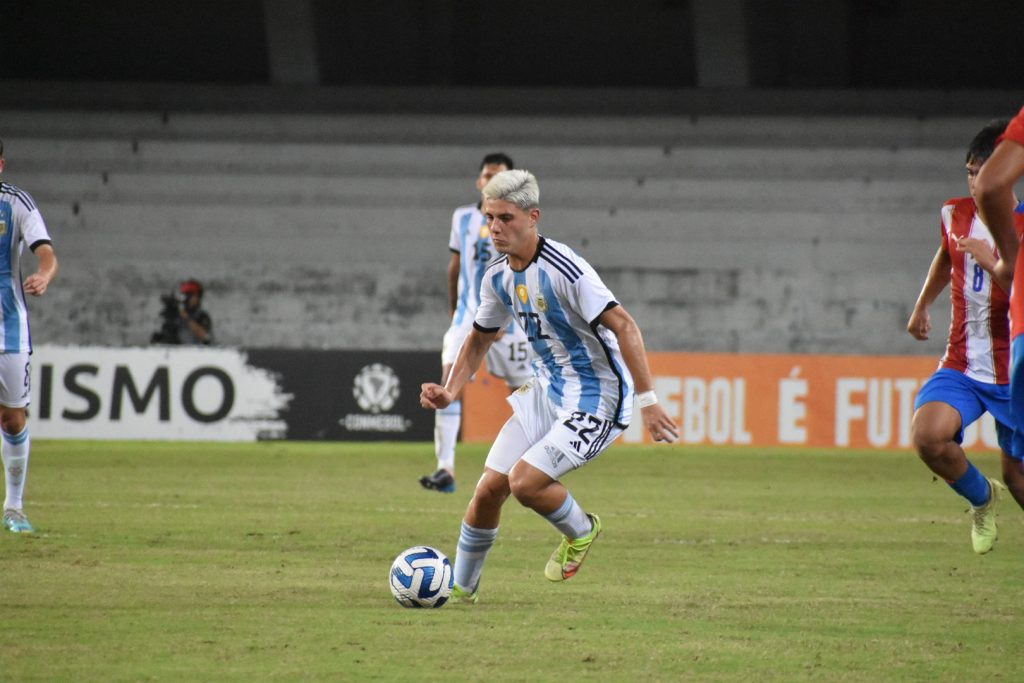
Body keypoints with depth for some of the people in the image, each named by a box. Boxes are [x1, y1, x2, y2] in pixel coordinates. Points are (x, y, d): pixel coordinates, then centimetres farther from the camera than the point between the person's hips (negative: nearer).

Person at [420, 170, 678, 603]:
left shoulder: (563, 270, -24)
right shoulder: (498, 277, 2)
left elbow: (624, 327, -25)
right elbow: (480, 339, 18)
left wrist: (647, 402, -28)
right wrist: (450, 392, 3)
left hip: (596, 398, -8)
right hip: (547, 390, 8)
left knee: (524, 481, -21)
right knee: (489, 487, 0)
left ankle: (581, 531, 10)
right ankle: (461, 588, 19)